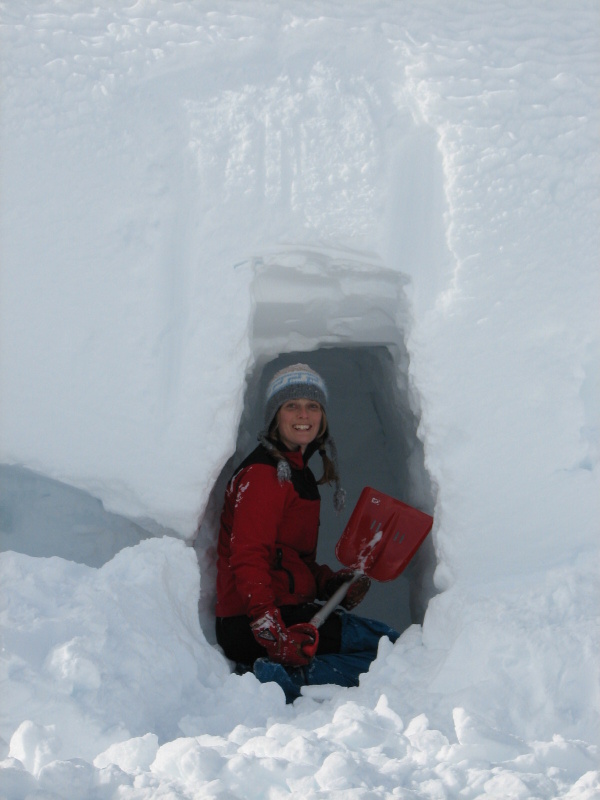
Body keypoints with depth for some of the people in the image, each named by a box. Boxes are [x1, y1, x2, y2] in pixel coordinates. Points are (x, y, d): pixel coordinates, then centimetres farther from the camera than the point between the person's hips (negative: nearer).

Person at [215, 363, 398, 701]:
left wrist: (334, 582, 3)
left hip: (289, 613, 10)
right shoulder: (263, 474, -9)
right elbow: (248, 560, -20)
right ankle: (283, 680, -23)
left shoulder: (298, 473, 22)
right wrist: (273, 634, -32)